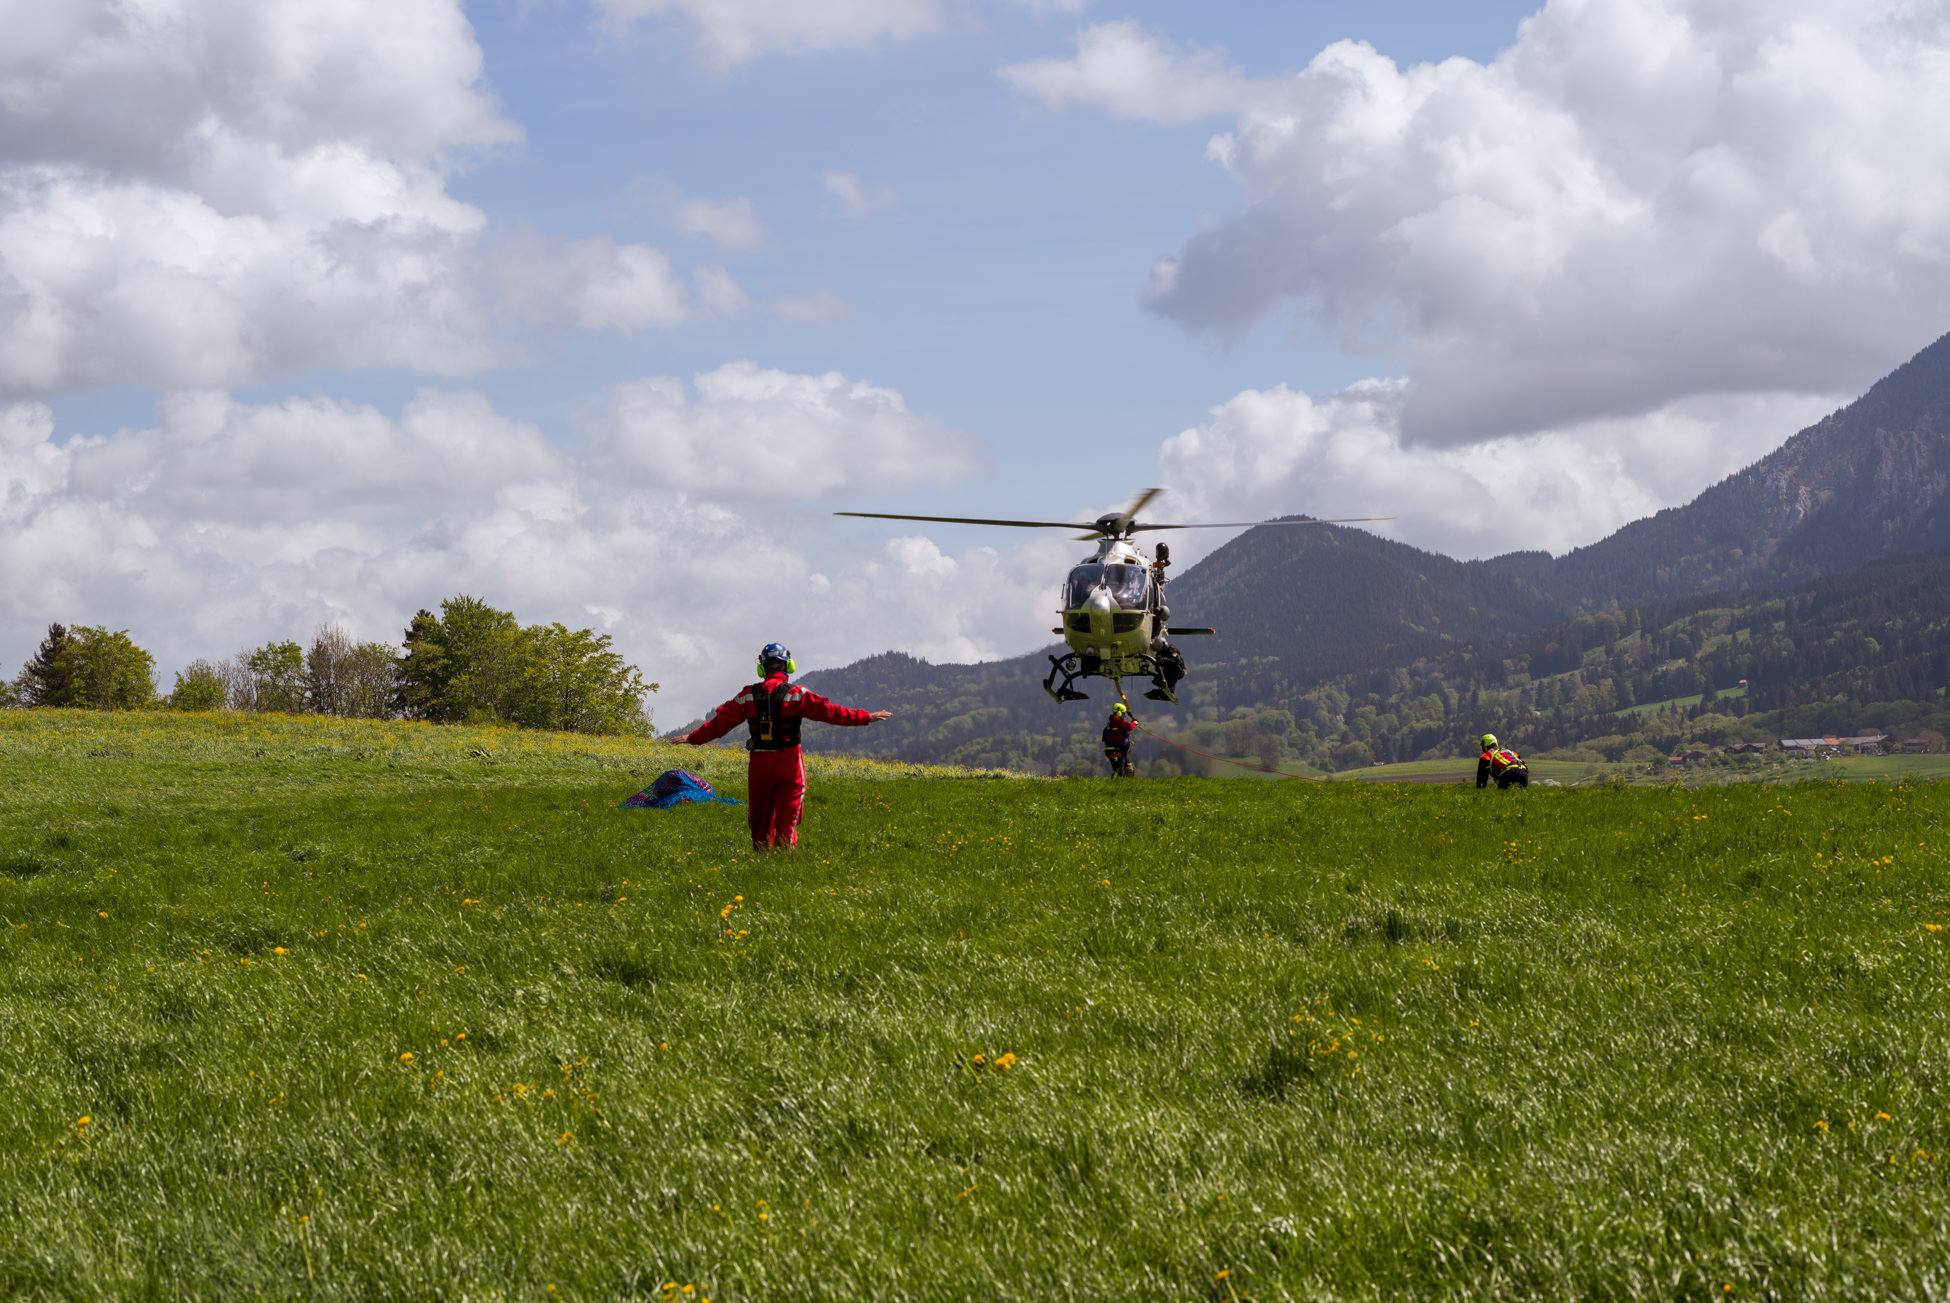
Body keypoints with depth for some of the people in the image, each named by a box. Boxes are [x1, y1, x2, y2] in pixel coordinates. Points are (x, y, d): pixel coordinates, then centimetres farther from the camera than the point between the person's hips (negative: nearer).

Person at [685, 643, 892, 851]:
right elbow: (828, 711, -10)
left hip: (759, 763, 3)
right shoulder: (795, 695, -9)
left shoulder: (749, 696, 2)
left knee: (760, 819, 14)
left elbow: (721, 721, 6)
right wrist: (866, 717, -4)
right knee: (787, 819, -1)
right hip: (788, 763, -3)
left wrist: (693, 738, 19)